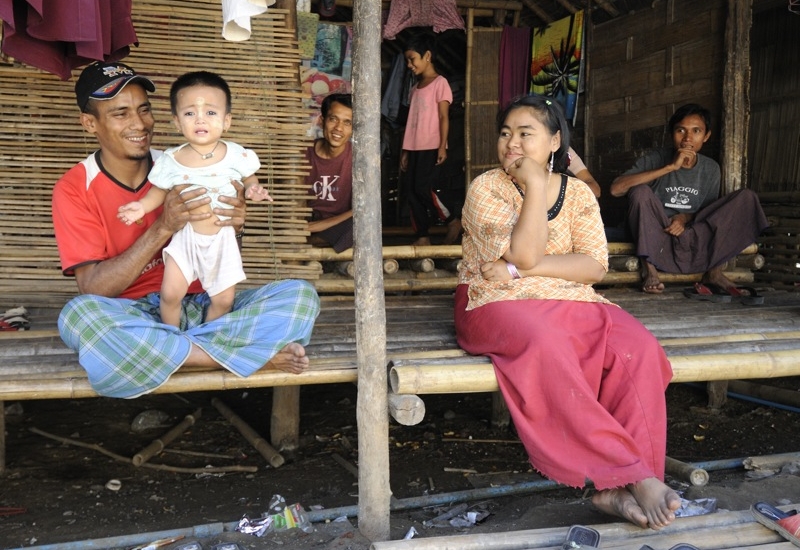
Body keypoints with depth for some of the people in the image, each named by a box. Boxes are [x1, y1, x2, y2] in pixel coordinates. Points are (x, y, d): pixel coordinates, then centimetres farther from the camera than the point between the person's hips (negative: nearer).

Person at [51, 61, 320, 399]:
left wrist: (234, 227, -17)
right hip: (130, 318, -2)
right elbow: (92, 289, -14)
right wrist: (163, 227, -26)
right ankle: (253, 354, -25)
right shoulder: (74, 189, -4)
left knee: (301, 295, -15)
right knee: (79, 314, -37)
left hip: (200, 308, 3)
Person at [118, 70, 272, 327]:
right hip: (186, 236, 0)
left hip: (222, 238, 1)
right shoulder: (171, 161, -8)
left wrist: (253, 189, -15)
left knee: (224, 300, 3)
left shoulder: (236, 155, -9)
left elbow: (249, 178, 7)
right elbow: (159, 190, 5)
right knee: (170, 294, -9)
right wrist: (142, 206, -13)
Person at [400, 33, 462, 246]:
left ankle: (454, 220, 6)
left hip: (431, 148, -7)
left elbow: (444, 117, -10)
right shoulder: (415, 88, 17)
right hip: (414, 148, 7)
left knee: (426, 188, -14)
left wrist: (442, 146, -17)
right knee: (412, 191, 3)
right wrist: (405, 150, 14)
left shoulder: (440, 82, -3)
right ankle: (422, 236, 9)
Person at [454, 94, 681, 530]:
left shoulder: (577, 193, 9)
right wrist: (535, 186, -14)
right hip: (499, 304, -4)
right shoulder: (486, 188, -1)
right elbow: (525, 254, -15)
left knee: (638, 348, -25)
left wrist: (520, 270, -14)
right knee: (546, 346, -38)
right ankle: (633, 474, -32)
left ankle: (618, 487, -26)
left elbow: (594, 266, -4)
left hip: (570, 303, 4)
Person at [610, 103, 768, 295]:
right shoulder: (656, 159, -10)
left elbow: (710, 211, 13)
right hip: (656, 237, -3)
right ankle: (649, 268, -19)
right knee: (640, 191, -30)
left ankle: (714, 272, -10)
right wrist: (669, 167, -28)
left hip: (694, 238, 4)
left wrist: (686, 217, -11)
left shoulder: (711, 169, 3)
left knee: (746, 197, -10)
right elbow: (616, 188, -26)